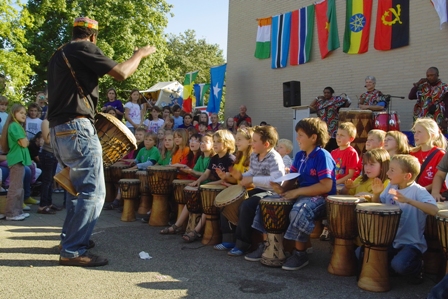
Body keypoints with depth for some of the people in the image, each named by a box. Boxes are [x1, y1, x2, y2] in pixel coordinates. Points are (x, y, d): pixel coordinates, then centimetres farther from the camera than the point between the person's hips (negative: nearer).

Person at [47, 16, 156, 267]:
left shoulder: (58, 56, 21)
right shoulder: (84, 48, -5)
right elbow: (121, 73, -11)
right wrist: (140, 54, 4)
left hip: (58, 131, 10)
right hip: (77, 129, -10)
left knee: (78, 186, 21)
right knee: (93, 191, -7)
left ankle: (71, 238, 28)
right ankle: (73, 251, -6)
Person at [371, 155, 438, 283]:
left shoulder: (418, 191, -17)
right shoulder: (391, 187, 1)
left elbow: (434, 210, -32)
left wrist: (408, 200, -41)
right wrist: (376, 193, -9)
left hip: (411, 243, -6)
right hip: (390, 241, 6)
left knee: (398, 264, -30)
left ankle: (416, 268, 5)